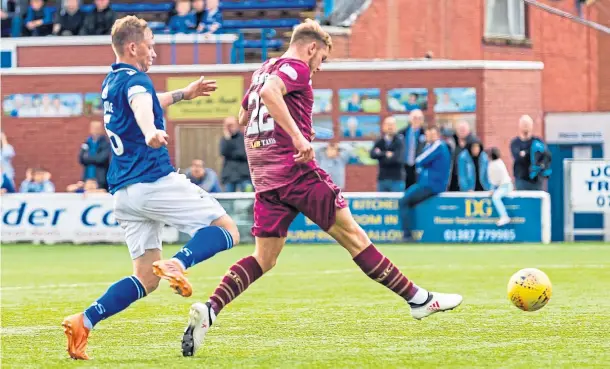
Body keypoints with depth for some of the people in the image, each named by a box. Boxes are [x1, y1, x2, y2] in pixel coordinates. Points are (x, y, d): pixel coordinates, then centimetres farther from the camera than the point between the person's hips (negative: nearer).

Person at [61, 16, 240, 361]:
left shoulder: (111, 83, 20)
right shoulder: (134, 79, -8)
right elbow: (141, 105, -34)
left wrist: (184, 93, 55)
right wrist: (151, 132, -55)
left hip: (124, 191, 9)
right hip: (155, 182, -9)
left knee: (145, 278, 8)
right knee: (227, 230, -2)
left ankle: (84, 322, -8)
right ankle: (177, 264, -28)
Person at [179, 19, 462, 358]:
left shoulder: (262, 70, 20)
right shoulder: (296, 68, -5)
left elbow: (243, 118, 33)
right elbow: (269, 92, -26)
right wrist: (298, 136, -30)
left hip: (264, 178, 7)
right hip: (296, 168, -7)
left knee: (264, 259, 5)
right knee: (351, 234, 0)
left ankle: (208, 310, -16)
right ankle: (418, 299, 6)